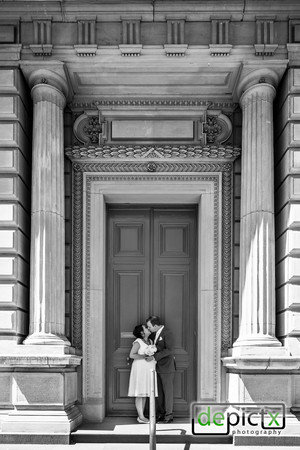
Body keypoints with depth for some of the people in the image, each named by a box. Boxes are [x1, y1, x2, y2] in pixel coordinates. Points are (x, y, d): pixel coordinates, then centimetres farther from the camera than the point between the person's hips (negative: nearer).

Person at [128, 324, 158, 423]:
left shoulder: (150, 341, 13)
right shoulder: (138, 342, -9)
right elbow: (132, 355, -15)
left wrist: (152, 357, -6)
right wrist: (145, 356, -19)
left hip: (148, 370, 8)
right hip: (140, 369, -8)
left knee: (144, 393, 9)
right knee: (139, 394, -5)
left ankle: (141, 416, 13)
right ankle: (141, 417, -4)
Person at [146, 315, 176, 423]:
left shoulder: (167, 334, -15)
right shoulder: (154, 334, 9)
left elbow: (169, 350, -25)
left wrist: (155, 357, -28)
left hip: (167, 367, -7)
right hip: (158, 367, 7)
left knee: (168, 392, 0)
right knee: (159, 392, 10)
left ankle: (169, 416, 8)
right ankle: (160, 414, 18)